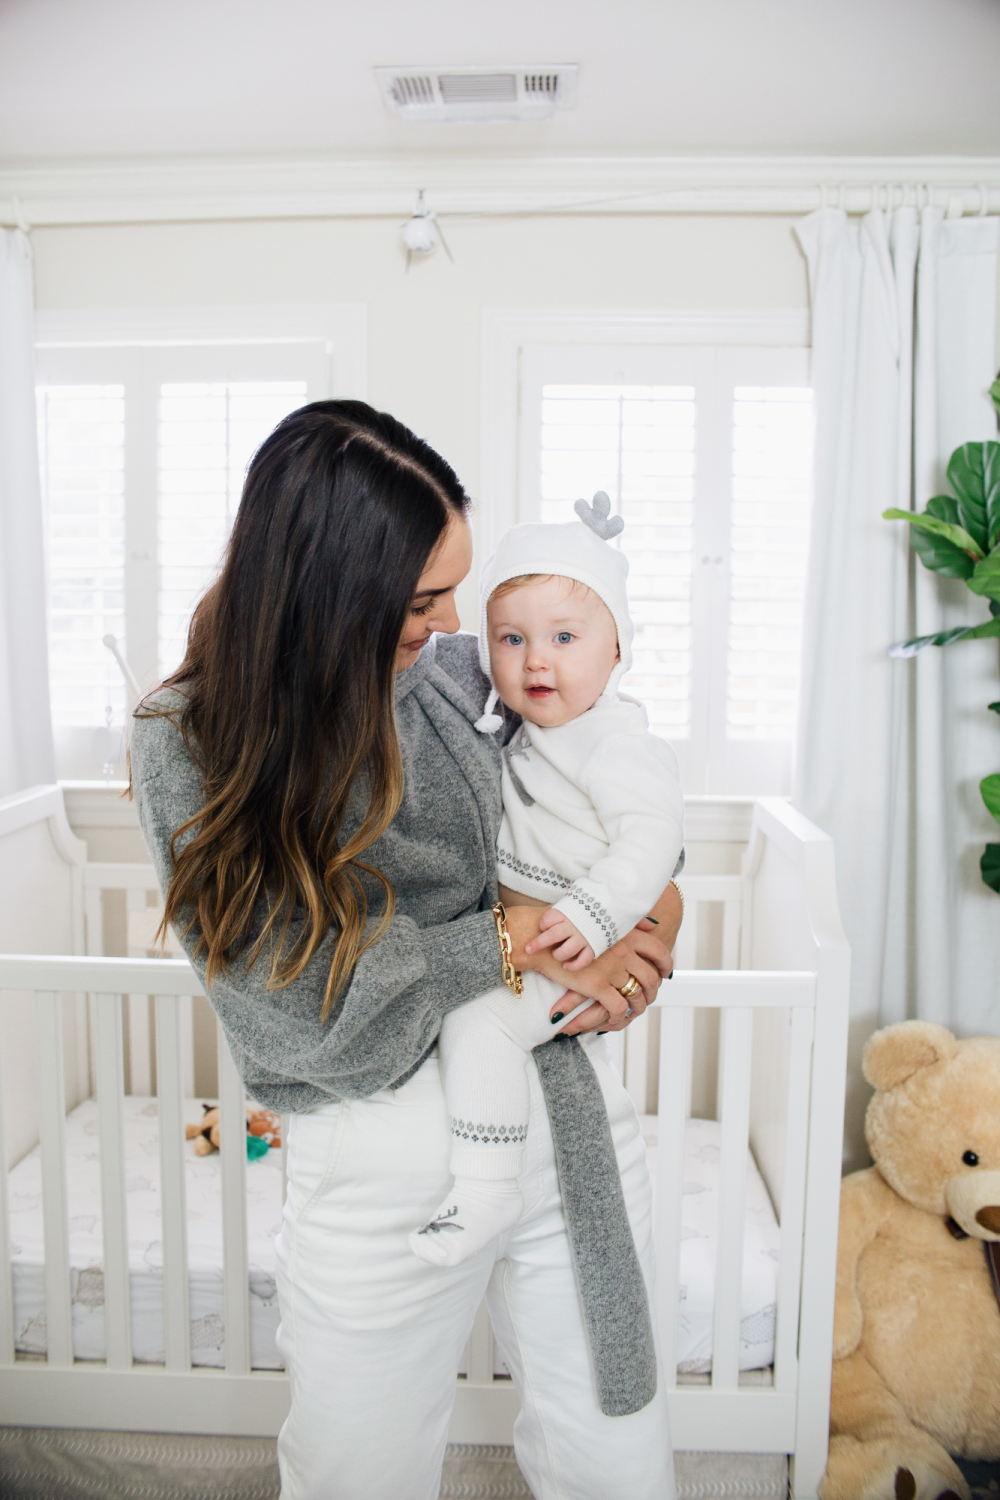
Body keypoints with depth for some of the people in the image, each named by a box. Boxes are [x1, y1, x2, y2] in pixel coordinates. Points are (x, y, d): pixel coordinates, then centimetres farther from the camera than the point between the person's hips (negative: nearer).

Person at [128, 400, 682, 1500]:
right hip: (379, 1154, -2)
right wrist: (509, 946, -14)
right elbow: (301, 1015, -16)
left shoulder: (462, 673, -2)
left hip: (565, 1104, 3)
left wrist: (650, 907, -6)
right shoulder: (190, 749, -11)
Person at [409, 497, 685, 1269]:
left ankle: (485, 1187, -10)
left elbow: (651, 836, -29)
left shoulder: (620, 745, -20)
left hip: (575, 946, -10)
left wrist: (594, 916, -38)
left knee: (480, 1021, -23)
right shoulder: (528, 730, 7)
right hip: (513, 930, 10)